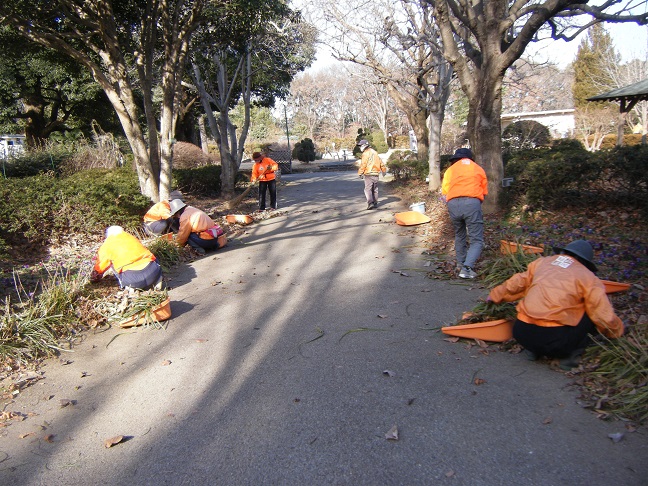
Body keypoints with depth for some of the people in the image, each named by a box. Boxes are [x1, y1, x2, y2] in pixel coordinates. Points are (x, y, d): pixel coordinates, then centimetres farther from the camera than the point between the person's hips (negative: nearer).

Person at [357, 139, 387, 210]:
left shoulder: (365, 154, -9)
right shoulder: (375, 152, 14)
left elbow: (363, 164, -15)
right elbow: (381, 162, 18)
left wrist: (360, 173, -7)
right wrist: (383, 170, 28)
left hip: (369, 174, -7)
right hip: (376, 174, 7)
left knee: (368, 189, -6)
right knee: (375, 189, 14)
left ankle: (370, 203, -18)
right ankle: (375, 203, 18)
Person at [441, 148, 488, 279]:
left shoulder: (450, 170, 20)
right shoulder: (479, 169, 21)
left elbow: (444, 193, 13)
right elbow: (484, 192, 18)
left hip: (453, 204, 2)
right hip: (472, 203, -2)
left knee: (459, 235, 23)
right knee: (477, 240, 0)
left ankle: (461, 264, 28)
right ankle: (467, 267, -17)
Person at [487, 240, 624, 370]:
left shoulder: (542, 261, 17)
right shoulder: (589, 277, 7)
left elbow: (517, 284, 25)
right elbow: (605, 317, 3)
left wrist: (495, 295, 42)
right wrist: (617, 331, 26)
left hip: (521, 334, 4)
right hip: (555, 340, -3)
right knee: (592, 314, 16)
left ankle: (534, 349, 17)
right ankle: (571, 354, 6)